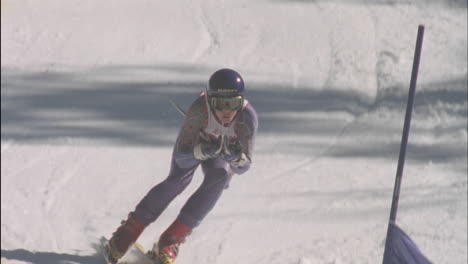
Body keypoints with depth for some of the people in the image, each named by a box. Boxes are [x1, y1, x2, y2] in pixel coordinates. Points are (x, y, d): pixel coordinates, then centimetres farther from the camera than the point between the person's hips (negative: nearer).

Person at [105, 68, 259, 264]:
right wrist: (203, 150, -55)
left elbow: (243, 167, -31)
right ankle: (127, 233, -15)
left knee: (218, 176, -28)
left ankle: (171, 241, -24)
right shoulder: (199, 109, -38)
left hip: (222, 158, 1)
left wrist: (236, 157, -53)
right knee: (179, 179, -25)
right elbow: (182, 157, -35)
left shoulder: (248, 118, -37)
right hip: (195, 144, -1)